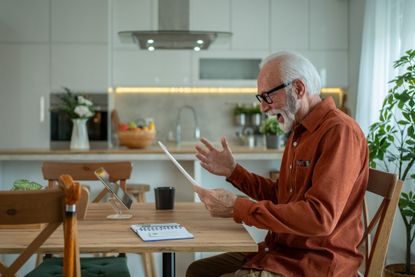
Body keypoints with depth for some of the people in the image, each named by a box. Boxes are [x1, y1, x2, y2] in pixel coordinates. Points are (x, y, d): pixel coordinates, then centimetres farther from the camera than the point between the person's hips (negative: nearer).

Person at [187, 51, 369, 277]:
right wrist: (233, 171, 11)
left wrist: (238, 207, -25)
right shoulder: (299, 132, 13)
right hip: (281, 250, 9)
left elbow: (320, 218, -27)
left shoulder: (340, 131, -18)